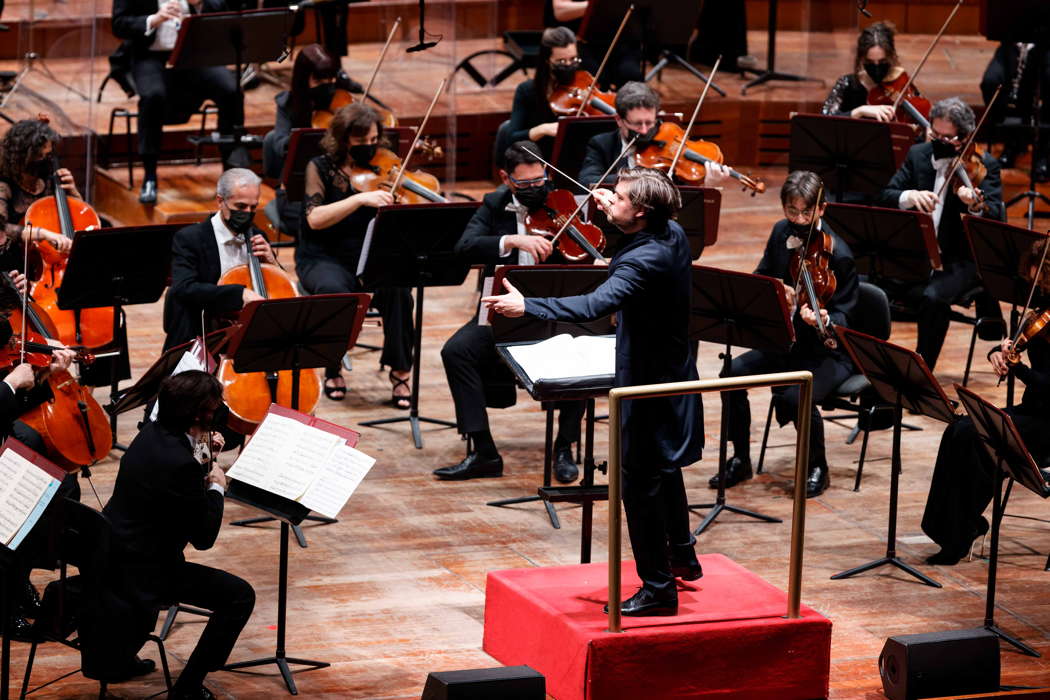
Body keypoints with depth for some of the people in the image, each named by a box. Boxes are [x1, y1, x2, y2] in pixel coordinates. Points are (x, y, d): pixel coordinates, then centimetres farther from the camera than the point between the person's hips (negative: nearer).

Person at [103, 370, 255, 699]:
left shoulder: (153, 432, -2)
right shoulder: (180, 463, -29)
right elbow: (204, 538, -19)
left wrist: (198, 447, 8)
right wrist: (216, 488, -4)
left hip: (113, 554, 10)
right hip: (142, 571, -10)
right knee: (240, 596, -3)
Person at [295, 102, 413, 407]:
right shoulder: (321, 168, -2)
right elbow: (315, 218, -19)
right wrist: (361, 199, -30)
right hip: (325, 259, -2)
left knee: (397, 288, -32)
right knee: (333, 290, -37)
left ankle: (400, 371, -15)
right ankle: (333, 370, -12)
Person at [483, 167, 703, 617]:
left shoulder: (643, 262, -29)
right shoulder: (673, 235, -1)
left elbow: (595, 305, -43)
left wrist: (526, 306, -45)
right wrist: (615, 214, 21)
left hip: (648, 385, -10)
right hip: (674, 373, 10)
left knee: (640, 484, -2)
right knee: (665, 469, 27)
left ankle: (657, 589, 4)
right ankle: (682, 557, 43)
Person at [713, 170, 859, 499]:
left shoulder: (837, 254, -19)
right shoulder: (782, 232, 1)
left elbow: (842, 315, -15)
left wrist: (825, 321, -39)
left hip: (827, 351, -6)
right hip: (785, 340, 6)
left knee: (796, 396, -32)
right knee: (733, 373, -17)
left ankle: (818, 467, -4)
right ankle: (740, 460, 0)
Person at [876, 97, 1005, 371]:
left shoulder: (984, 165, -4)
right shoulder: (918, 155, 8)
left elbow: (997, 218, -16)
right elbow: (883, 198, 1)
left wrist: (976, 206, -38)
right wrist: (909, 197, -21)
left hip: (961, 258, -4)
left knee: (934, 297, -32)